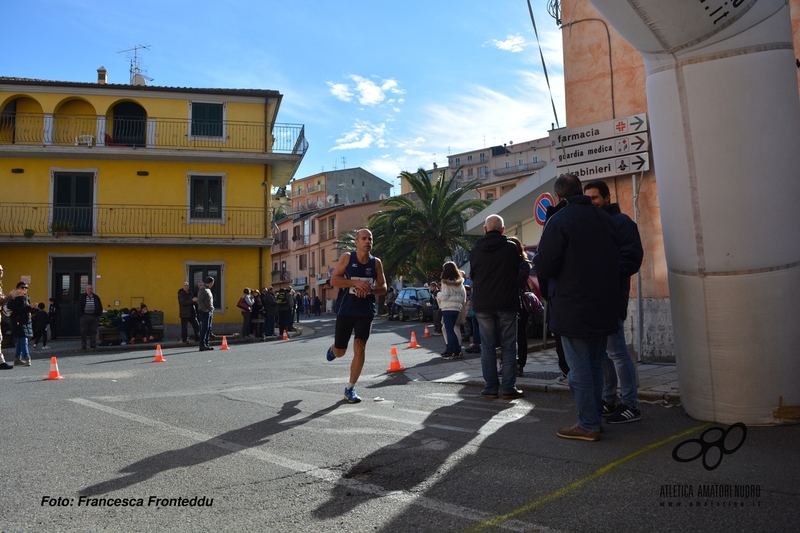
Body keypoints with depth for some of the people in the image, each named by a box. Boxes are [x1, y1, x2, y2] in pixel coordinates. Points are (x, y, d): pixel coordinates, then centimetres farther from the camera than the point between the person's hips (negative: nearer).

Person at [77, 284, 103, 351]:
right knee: (84, 332, 1)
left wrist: (98, 315, 4)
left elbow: (100, 307, 14)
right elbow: (79, 307, 3)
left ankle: (93, 345, 7)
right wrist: (80, 315, -5)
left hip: (94, 317, 2)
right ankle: (83, 347, 5)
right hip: (85, 316, -2)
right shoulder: (82, 297, 4)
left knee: (93, 331, 3)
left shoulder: (96, 297, 10)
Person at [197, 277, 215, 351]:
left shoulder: (208, 290, 18)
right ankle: (202, 345, -9)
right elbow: (199, 301, -20)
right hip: (204, 312, -10)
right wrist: (205, 310, -19)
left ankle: (206, 344, 16)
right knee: (204, 328, -10)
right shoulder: (203, 290, -12)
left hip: (209, 312, 10)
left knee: (208, 328, 11)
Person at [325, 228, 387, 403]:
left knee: (360, 346, -12)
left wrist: (370, 289, -16)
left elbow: (383, 287, 5)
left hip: (366, 311, 1)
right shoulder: (347, 257, -5)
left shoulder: (376, 262, 1)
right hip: (345, 310, -1)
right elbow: (333, 280, -11)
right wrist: (356, 283, -23)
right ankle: (333, 348, 48)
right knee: (340, 352, 7)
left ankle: (350, 388, 3)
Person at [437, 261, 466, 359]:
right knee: (452, 329, 14)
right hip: (457, 308, 6)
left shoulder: (445, 282, -10)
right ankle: (457, 351, 13)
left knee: (449, 330, -3)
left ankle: (451, 352, -3)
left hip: (447, 309, -6)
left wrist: (438, 294, 4)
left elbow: (444, 296, -14)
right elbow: (464, 297, 12)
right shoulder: (460, 282, 10)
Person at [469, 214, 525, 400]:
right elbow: (518, 272, 7)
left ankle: (491, 388, 6)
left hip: (482, 304, 2)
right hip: (507, 303, -2)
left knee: (487, 346, 7)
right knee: (508, 346, 5)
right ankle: (509, 388, 4)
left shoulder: (476, 250, 1)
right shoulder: (511, 248, -6)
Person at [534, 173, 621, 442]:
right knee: (595, 365, 17)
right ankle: (595, 417, 25)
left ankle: (588, 425, 7)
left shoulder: (558, 221, -14)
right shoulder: (605, 219, 7)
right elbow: (617, 259, 12)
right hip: (603, 306, 7)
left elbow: (544, 266, -17)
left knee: (579, 369, 1)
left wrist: (537, 258, 4)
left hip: (573, 309, -7)